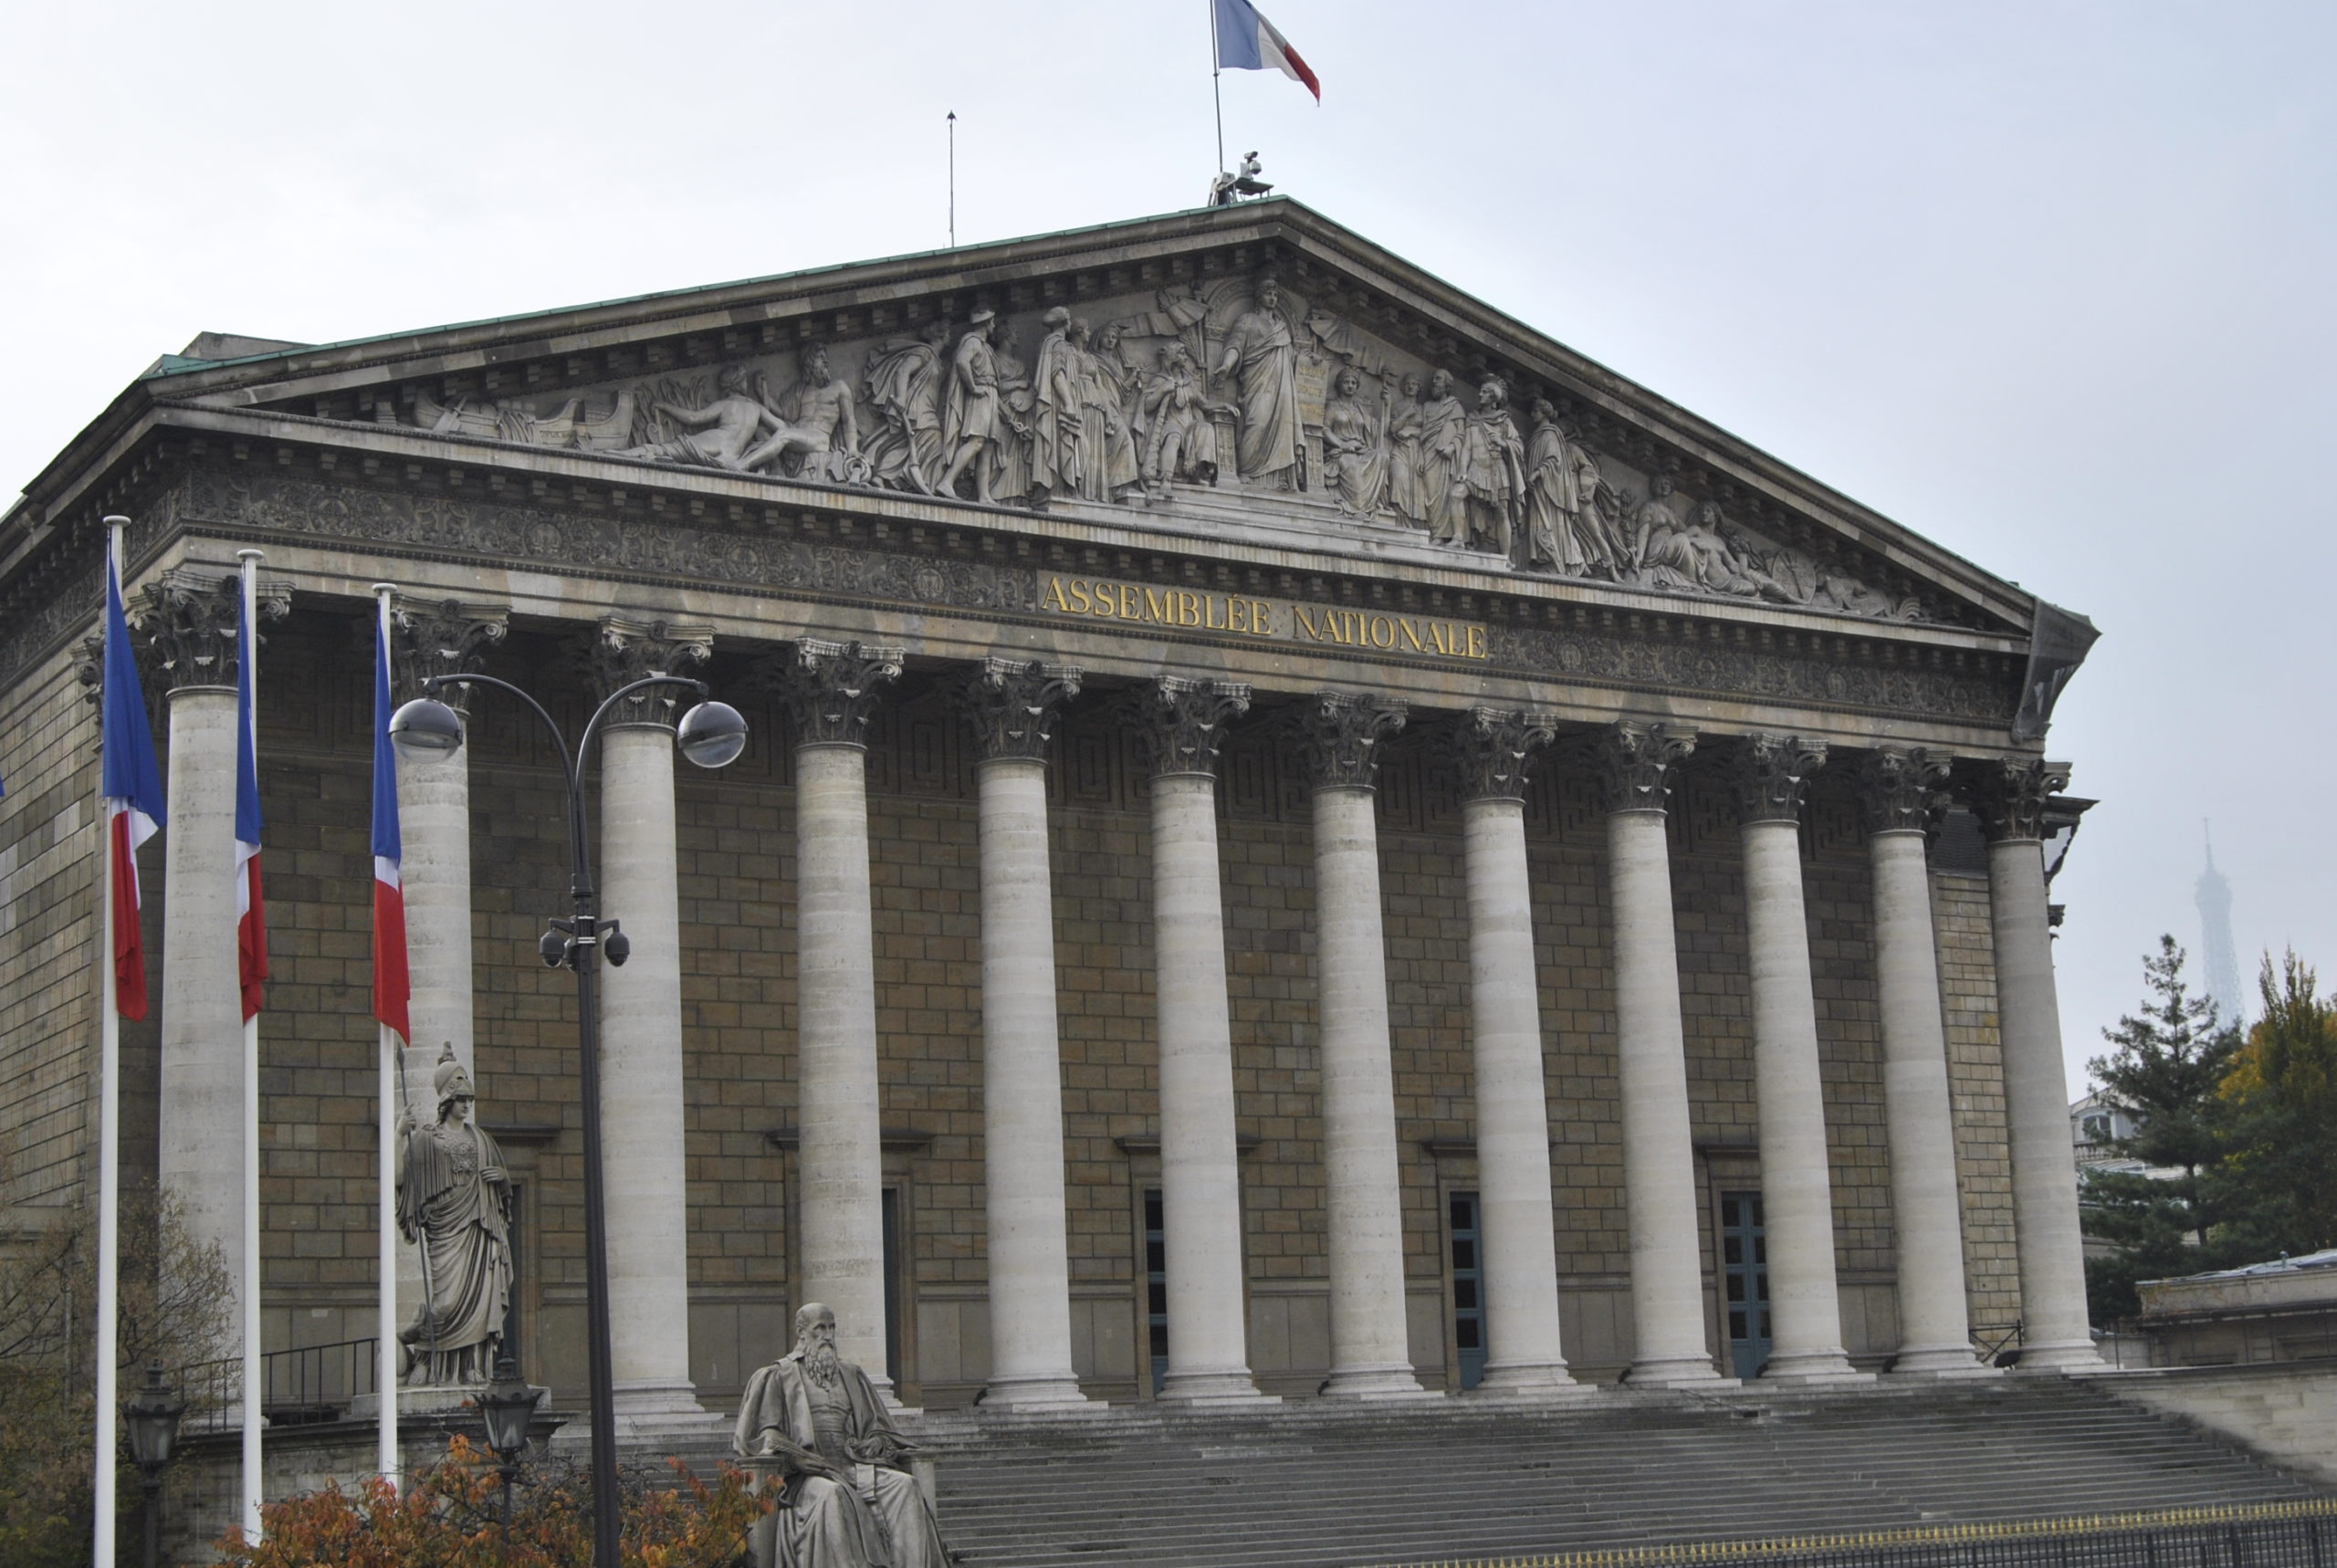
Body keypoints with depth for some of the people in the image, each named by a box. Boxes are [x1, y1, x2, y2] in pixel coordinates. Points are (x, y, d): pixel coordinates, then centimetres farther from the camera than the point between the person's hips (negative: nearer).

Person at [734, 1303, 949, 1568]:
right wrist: (796, 1457, -13)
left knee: (905, 1485, -24)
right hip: (808, 1472, -4)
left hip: (853, 1464, 4)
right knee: (831, 1494, -39)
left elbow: (878, 1427, 24)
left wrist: (876, 1442, 1)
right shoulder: (778, 1376, 11)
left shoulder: (852, 1375, 24)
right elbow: (766, 1435, 4)